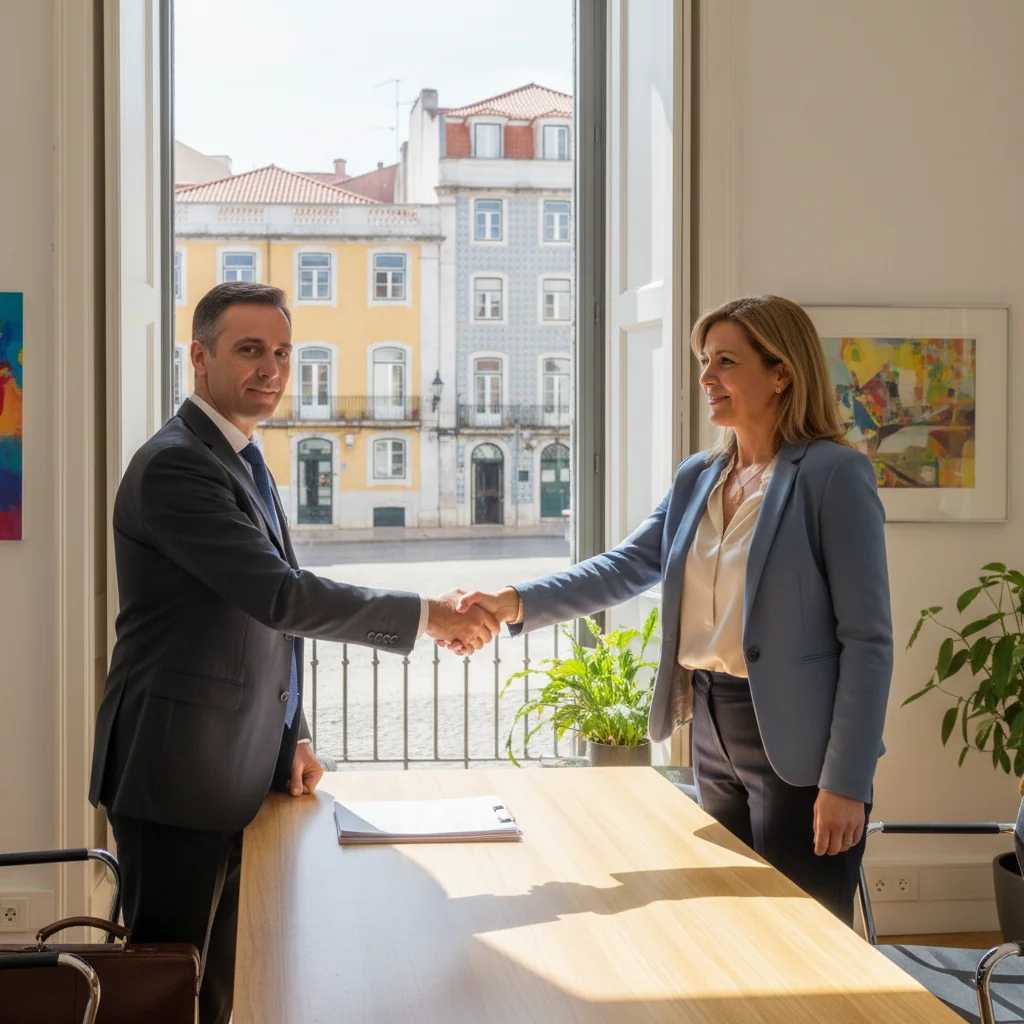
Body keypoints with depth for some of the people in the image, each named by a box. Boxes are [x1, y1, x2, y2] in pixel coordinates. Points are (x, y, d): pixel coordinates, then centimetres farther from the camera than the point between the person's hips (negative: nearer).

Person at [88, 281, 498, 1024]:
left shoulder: (247, 464, 15)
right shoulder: (175, 464, -17)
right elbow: (279, 597, -25)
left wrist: (292, 736, 10)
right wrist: (426, 616, -21)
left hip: (241, 777, 9)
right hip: (180, 776, -9)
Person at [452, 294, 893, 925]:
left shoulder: (833, 474, -10)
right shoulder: (697, 479, 11)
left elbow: (867, 638, -13)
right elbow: (627, 567, 3)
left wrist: (847, 783, -17)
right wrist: (516, 604, -14)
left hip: (796, 747, -7)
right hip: (714, 735, 7)